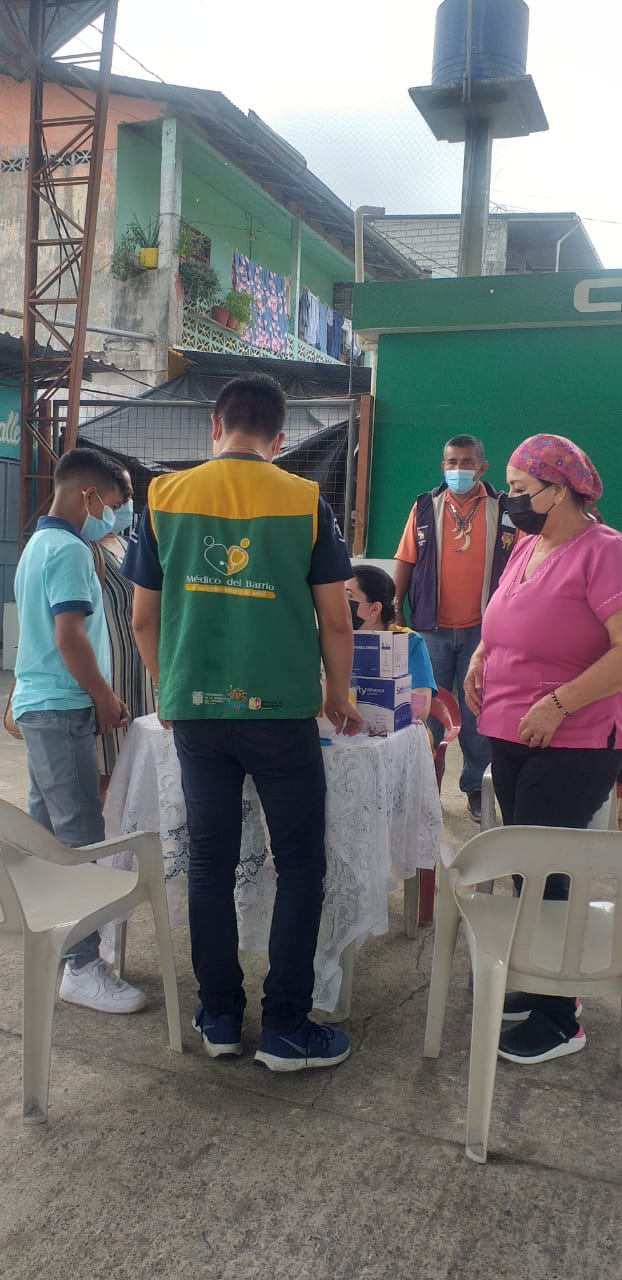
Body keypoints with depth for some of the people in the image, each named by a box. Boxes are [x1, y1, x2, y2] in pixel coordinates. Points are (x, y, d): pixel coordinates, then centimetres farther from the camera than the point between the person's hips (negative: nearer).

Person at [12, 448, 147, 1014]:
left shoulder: (38, 544, 18)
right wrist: (106, 698, -9)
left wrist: (99, 696, 20)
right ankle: (83, 967, -6)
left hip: (38, 704, 11)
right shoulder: (70, 550, -14)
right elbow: (71, 636, -21)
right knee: (80, 838, -9)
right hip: (62, 710, -11)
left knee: (46, 830, 17)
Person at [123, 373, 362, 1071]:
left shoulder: (164, 498, 2)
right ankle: (285, 1029, 14)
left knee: (209, 861, 13)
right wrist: (338, 696, 12)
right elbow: (335, 621, -3)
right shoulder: (306, 502, -5)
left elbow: (143, 618, 6)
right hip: (281, 712, -3)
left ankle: (219, 1018, 23)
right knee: (300, 866, 9)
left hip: (195, 711, 3)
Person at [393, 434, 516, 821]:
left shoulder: (504, 509, 0)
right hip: (432, 628, 1)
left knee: (477, 714, 8)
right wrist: (396, 608, 2)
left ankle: (476, 787, 22)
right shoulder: (425, 506, 2)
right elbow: (406, 560, 5)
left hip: (483, 629, -1)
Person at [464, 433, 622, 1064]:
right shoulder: (527, 547, 10)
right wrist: (481, 654, 6)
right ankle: (534, 987, 33)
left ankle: (557, 1020, 16)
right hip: (510, 736, 8)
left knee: (539, 870, -2)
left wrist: (559, 703, -23)